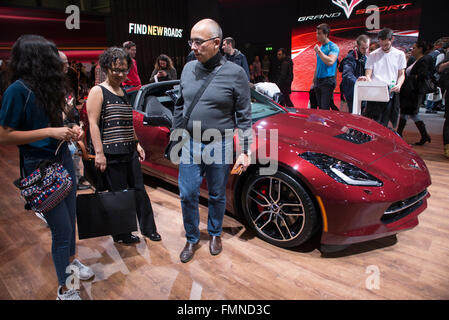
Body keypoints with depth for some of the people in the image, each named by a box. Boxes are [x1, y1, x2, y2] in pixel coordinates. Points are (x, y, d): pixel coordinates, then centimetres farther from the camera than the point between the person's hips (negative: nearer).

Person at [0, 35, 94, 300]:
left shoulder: (49, 86, 7)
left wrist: (71, 130, 0)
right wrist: (50, 132, -21)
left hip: (63, 159, 7)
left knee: (70, 216, 19)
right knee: (62, 229, 0)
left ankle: (71, 260, 45)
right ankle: (64, 289, 20)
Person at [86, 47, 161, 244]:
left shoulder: (123, 92, 17)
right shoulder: (98, 91, -5)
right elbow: (93, 124, -12)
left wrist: (137, 144, 19)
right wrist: (99, 152, -18)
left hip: (129, 152, 7)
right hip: (111, 155, -7)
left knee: (139, 190, 12)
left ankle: (148, 228, 25)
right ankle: (121, 234, 19)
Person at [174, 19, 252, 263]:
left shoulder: (235, 73, -8)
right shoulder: (189, 69, 4)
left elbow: (244, 116, -5)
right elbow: (180, 107, 13)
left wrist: (245, 151, -7)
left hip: (220, 146, -3)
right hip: (190, 144, 3)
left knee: (217, 195, 12)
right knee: (187, 195, 5)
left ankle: (215, 233, 36)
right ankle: (192, 239, 27)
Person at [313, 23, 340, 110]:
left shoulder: (333, 47, -6)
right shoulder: (320, 47, 18)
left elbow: (330, 62, -22)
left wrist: (319, 51, -17)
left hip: (328, 81, -7)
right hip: (318, 80, 8)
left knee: (325, 109, -13)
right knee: (320, 108, 8)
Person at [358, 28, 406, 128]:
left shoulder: (399, 54, 12)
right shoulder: (373, 55, 11)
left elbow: (401, 74, 13)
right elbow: (368, 74, 5)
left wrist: (398, 85, -9)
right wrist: (366, 78, -20)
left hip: (390, 93, 1)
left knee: (383, 125, -1)